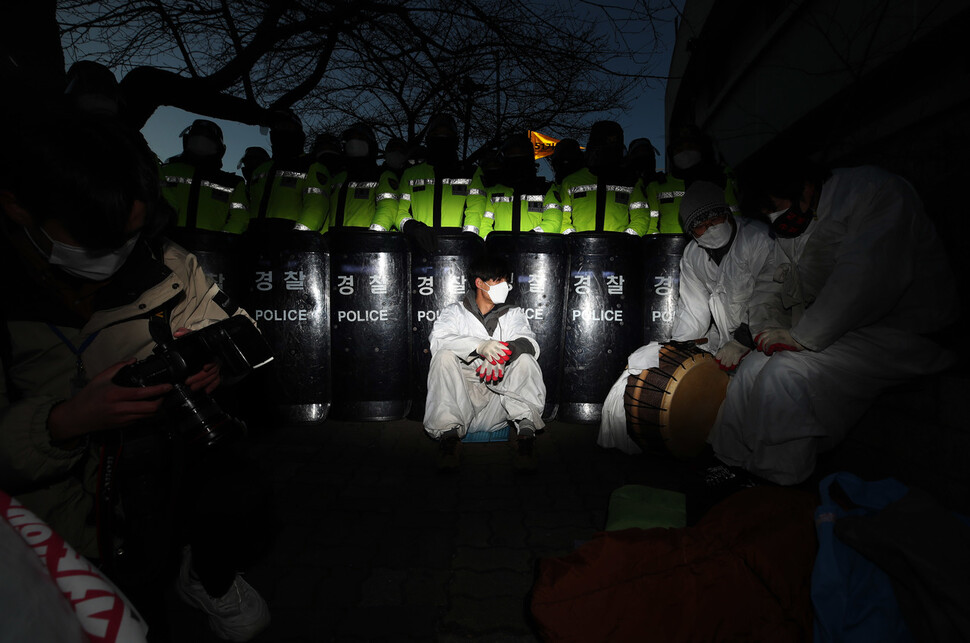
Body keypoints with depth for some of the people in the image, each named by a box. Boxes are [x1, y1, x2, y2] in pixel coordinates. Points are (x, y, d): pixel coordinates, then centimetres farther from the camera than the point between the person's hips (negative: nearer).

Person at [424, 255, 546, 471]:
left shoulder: (514, 314, 18)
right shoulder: (455, 312, 12)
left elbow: (529, 342, -5)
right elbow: (439, 340, -12)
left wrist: (503, 352, -30)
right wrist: (480, 346, -31)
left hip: (499, 401, 1)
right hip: (460, 398, 0)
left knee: (524, 359, -22)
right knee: (445, 356, -24)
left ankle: (526, 432, -36)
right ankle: (449, 434, -34)